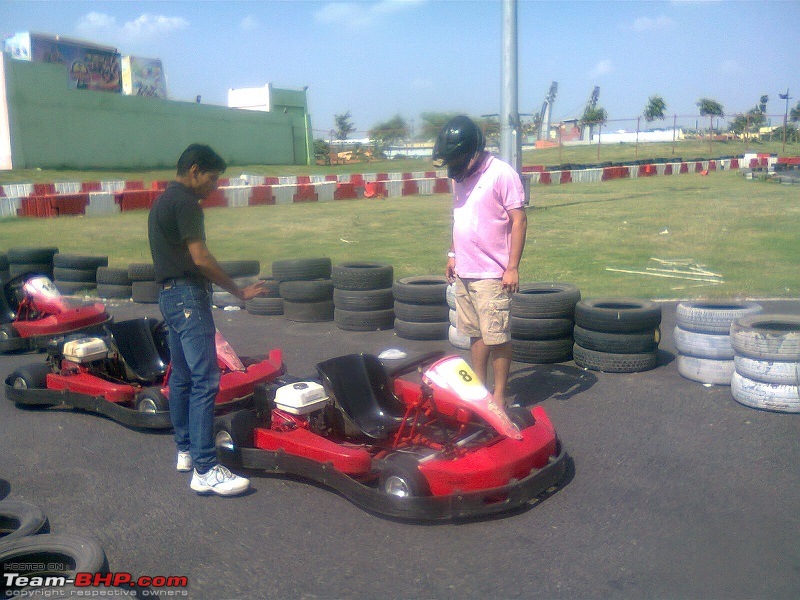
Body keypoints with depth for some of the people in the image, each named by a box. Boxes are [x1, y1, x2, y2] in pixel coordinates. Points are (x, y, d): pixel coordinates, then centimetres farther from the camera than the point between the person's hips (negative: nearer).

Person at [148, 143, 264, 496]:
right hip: (188, 296, -11)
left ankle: (186, 451, 25)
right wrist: (238, 291, -11)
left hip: (168, 294, 11)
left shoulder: (162, 200, 18)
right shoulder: (185, 202, -13)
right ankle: (205, 470, -12)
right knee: (205, 380, -12)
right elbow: (200, 258, -19)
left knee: (181, 376, 15)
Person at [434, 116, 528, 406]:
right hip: (464, 273, 8)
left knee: (497, 337, -1)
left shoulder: (501, 174, -11)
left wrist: (512, 267, -16)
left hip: (492, 274, -8)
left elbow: (519, 220, -13)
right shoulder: (461, 176, 12)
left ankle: (499, 396, 9)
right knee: (475, 333, 15)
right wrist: (453, 254, 18)